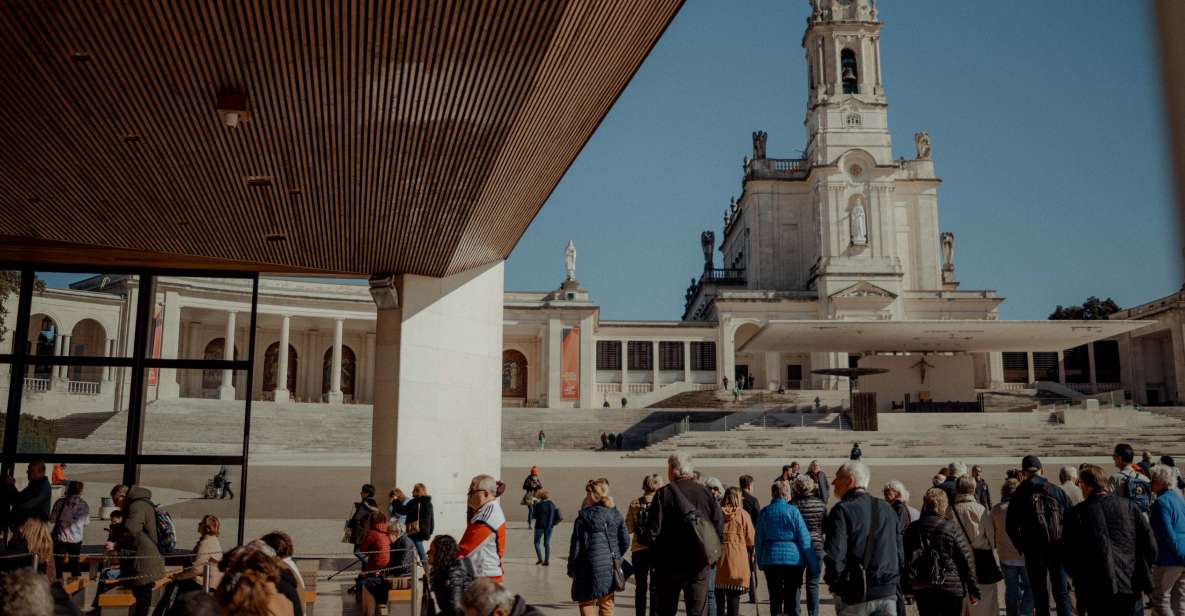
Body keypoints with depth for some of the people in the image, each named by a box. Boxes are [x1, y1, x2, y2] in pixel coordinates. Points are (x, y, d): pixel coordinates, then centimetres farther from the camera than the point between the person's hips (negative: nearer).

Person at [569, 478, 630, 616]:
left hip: (591, 568, -5)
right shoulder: (616, 514, 4)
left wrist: (571, 568, 1)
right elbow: (625, 542, 6)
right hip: (611, 569, 5)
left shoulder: (584, 516, -12)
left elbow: (577, 544, -10)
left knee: (587, 605, 7)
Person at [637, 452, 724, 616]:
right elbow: (719, 528, 1)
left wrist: (641, 536, 8)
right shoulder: (706, 493, 1)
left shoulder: (664, 493, -10)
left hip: (669, 565, -2)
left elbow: (652, 532, -13)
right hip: (699, 565, 2)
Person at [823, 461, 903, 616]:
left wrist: (833, 581, -1)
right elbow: (900, 552, 13)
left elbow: (834, 555, -18)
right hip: (888, 594, 5)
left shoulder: (842, 510, -11)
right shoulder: (887, 509, 10)